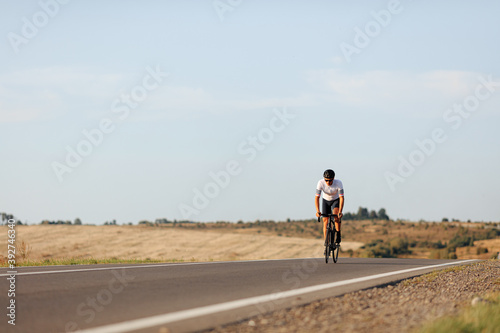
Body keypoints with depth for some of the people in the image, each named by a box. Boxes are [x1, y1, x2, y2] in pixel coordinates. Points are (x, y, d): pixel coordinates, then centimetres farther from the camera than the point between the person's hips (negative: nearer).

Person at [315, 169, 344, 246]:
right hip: (326, 201, 1)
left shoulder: (338, 183, -32)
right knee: (325, 221, -7)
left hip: (336, 201, -1)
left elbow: (341, 198, -34)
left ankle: (338, 236, -15)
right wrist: (317, 211, -41)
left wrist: (340, 212, -44)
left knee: (336, 215, -29)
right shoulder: (321, 183, -29)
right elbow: (317, 197, -30)